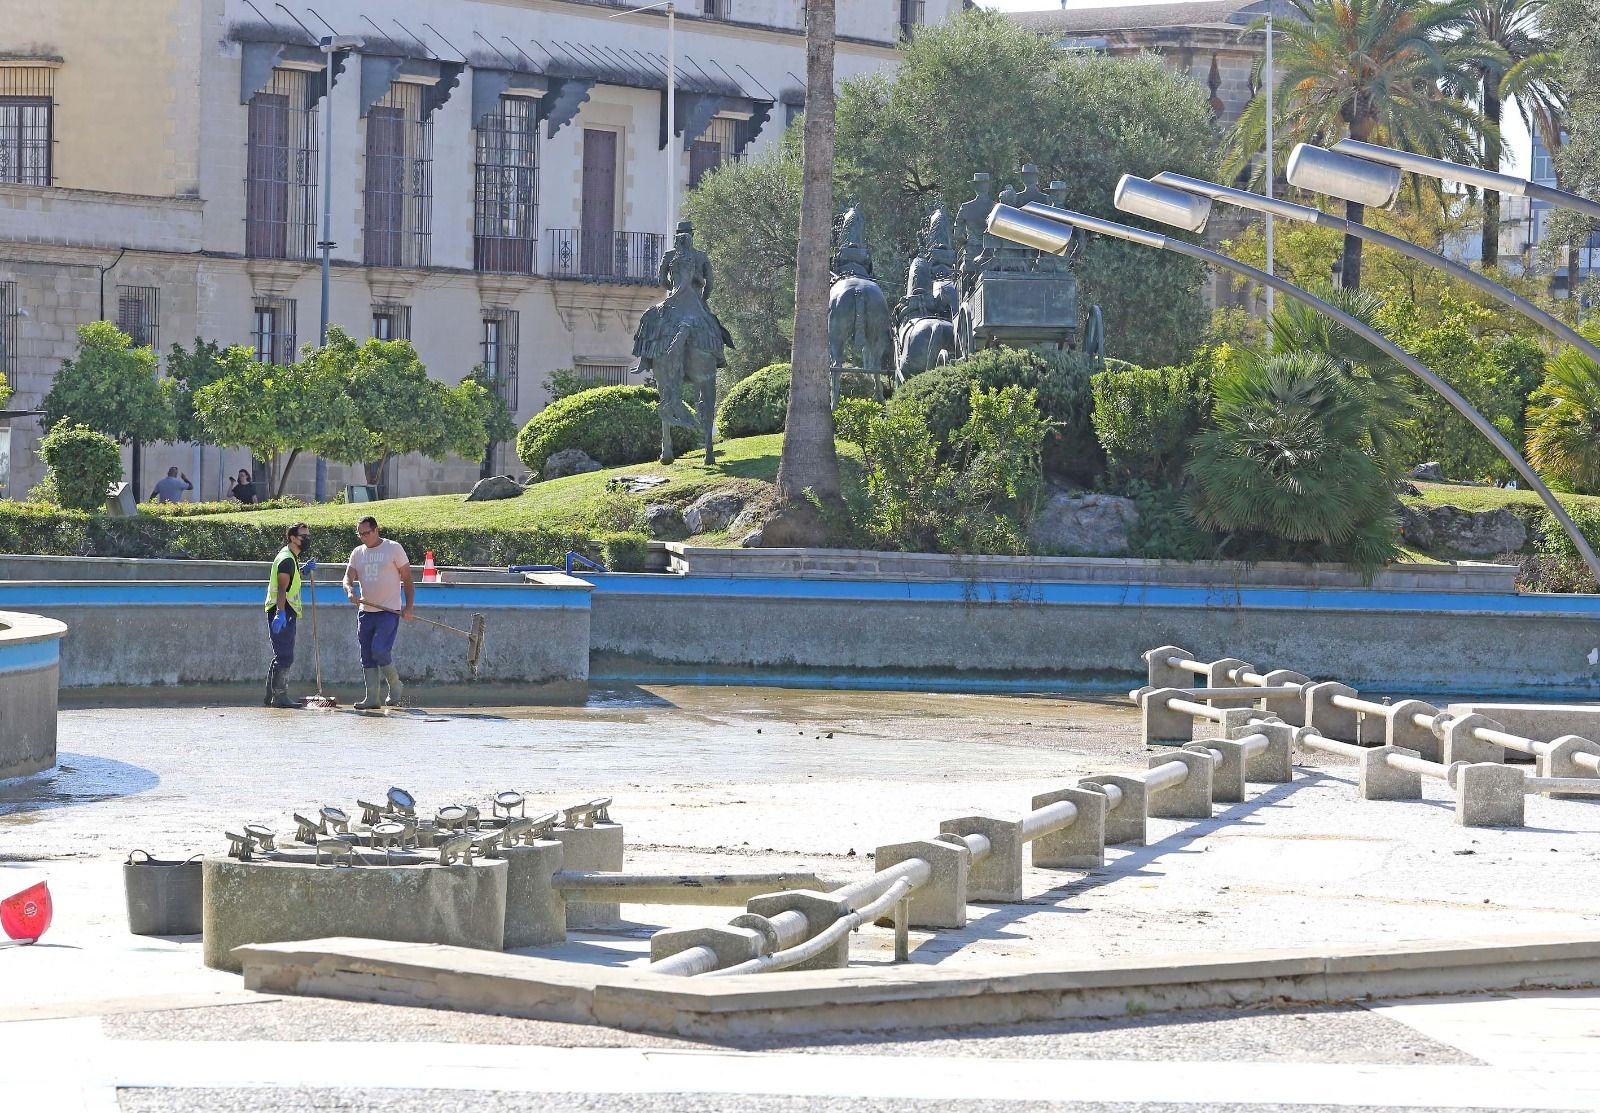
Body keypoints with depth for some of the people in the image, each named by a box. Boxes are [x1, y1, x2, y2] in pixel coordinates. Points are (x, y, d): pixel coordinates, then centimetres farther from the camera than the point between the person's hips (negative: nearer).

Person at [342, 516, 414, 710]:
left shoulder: (394, 548, -2)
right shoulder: (357, 553, 13)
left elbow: (407, 579, 0)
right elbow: (348, 577, 4)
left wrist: (409, 606, -8)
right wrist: (350, 590, -20)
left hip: (389, 611, -6)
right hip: (365, 612, 6)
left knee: (379, 651, -17)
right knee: (367, 657, 3)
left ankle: (395, 686, 3)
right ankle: (372, 697, 5)